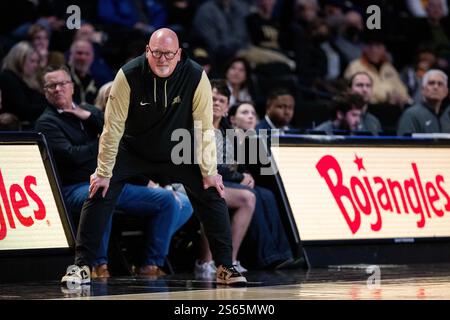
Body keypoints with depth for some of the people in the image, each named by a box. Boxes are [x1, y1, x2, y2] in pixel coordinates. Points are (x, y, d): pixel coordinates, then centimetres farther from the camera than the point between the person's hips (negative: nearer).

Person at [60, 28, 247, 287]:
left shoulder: (196, 77, -25)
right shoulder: (129, 76, -27)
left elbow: (204, 128, -16)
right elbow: (113, 126, -22)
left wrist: (209, 172, -12)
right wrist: (104, 173, -19)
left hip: (179, 152, 1)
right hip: (132, 149, -1)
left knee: (212, 195, -6)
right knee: (99, 195, -13)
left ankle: (225, 267, 7)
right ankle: (82, 267, -4)